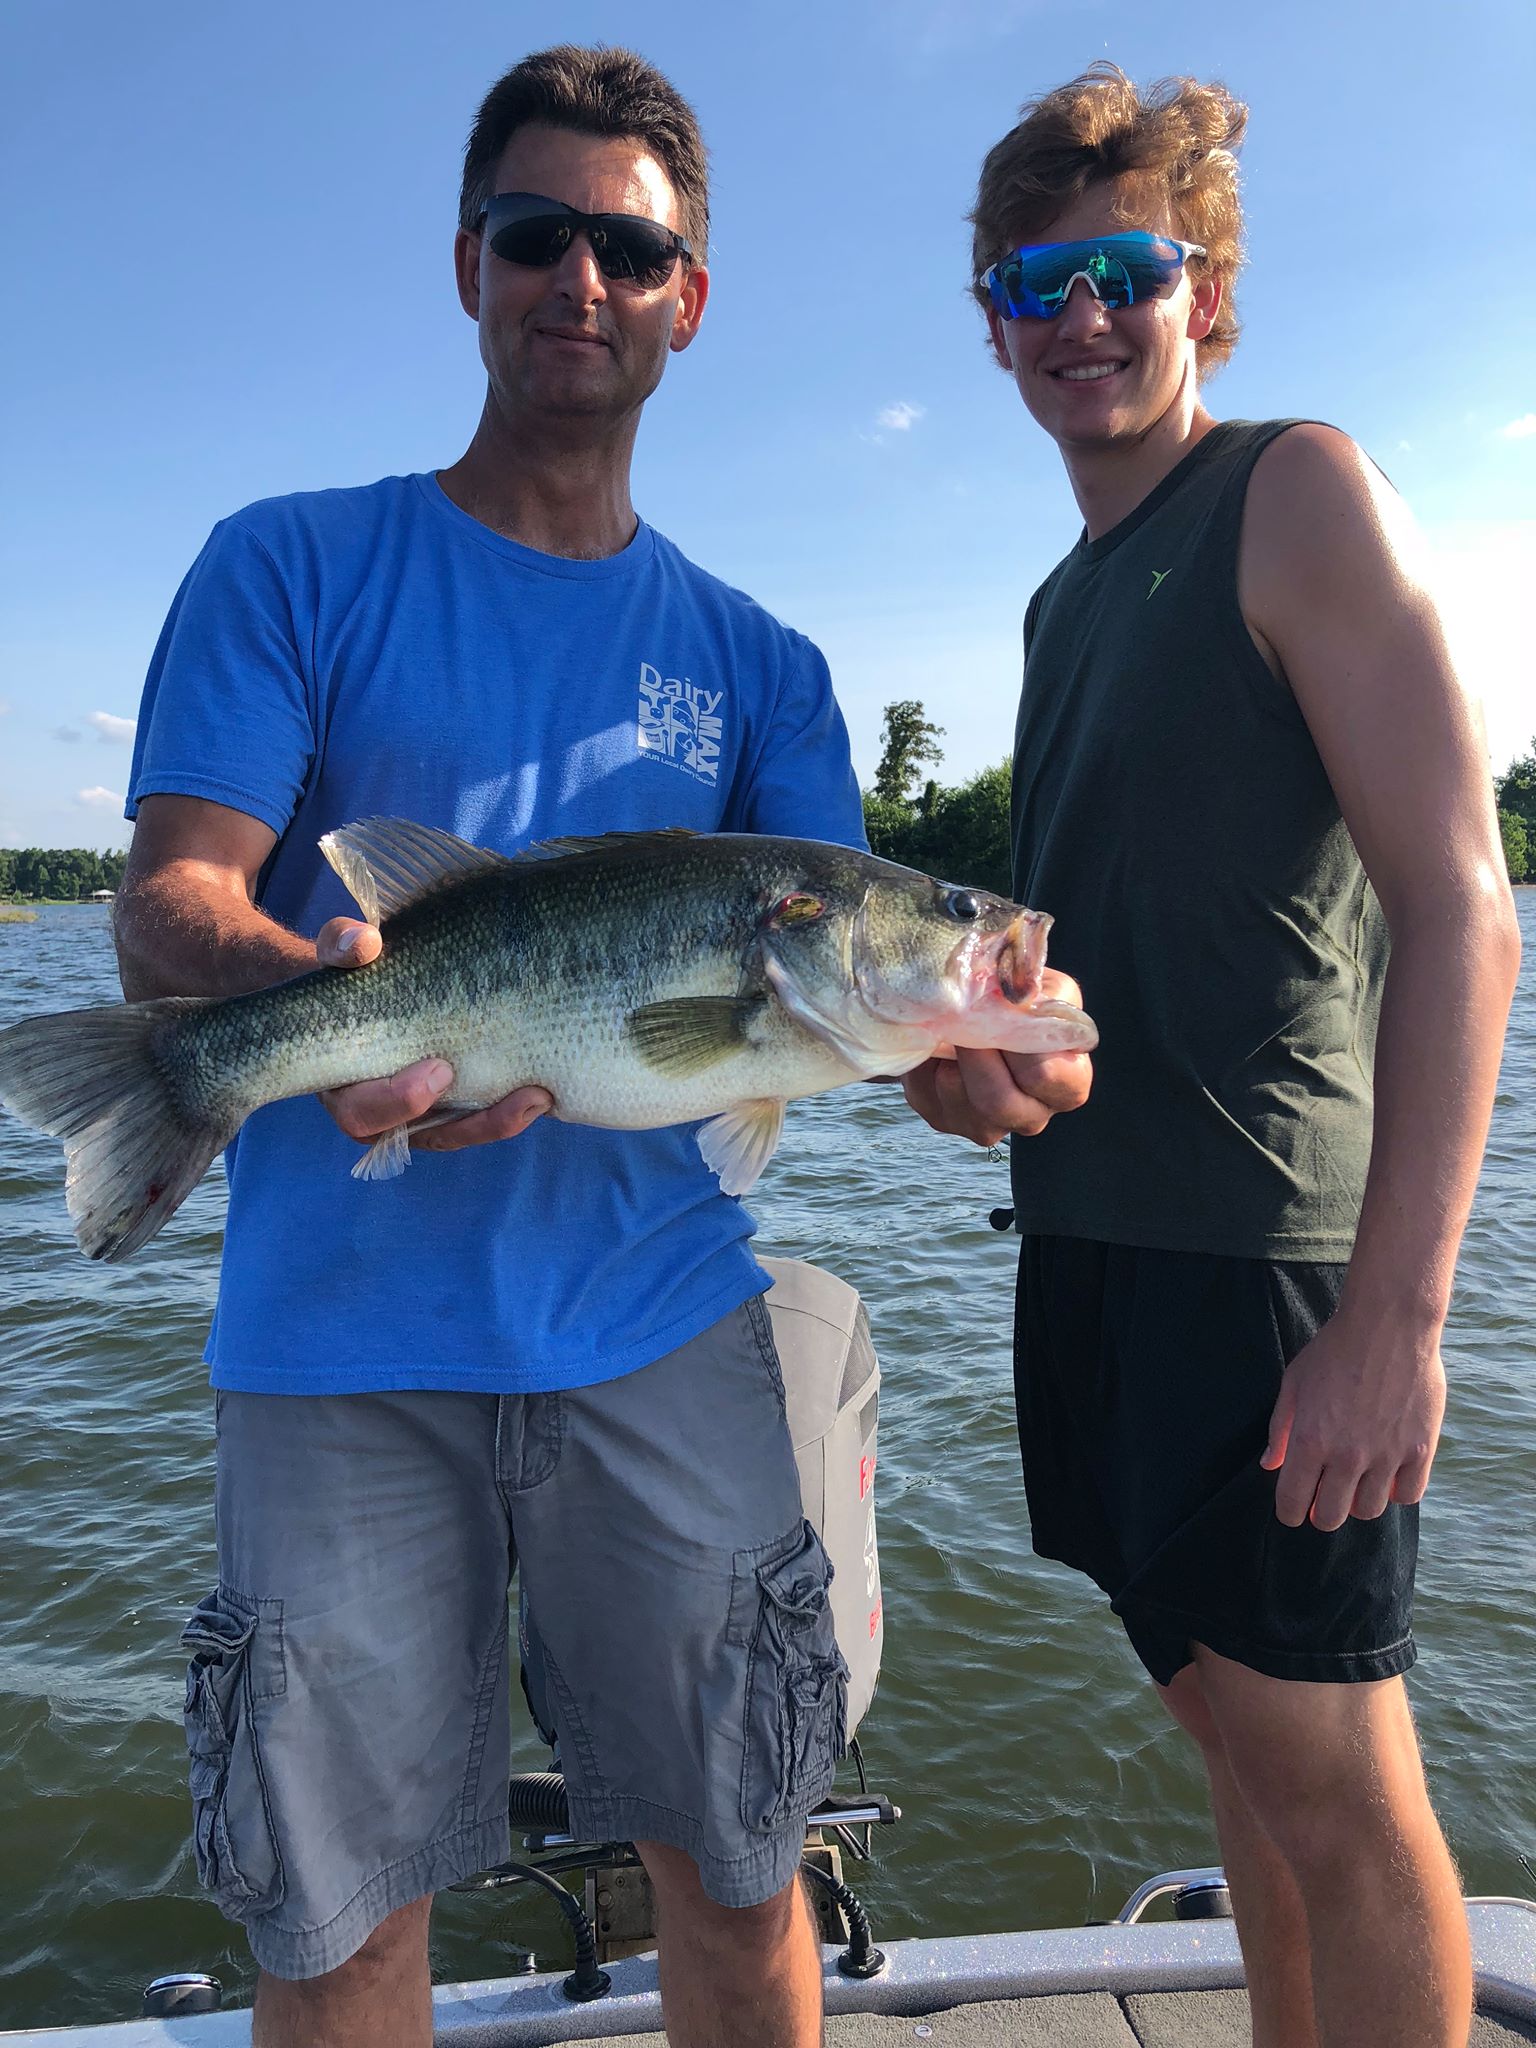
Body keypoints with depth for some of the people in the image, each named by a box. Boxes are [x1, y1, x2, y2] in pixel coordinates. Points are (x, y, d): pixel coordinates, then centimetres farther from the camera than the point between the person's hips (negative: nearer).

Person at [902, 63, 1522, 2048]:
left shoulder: (1297, 491, -6)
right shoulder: (1067, 596, 17)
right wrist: (972, 1045, 9)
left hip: (1263, 1250, -8)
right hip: (1090, 1234, 8)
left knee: (1331, 1786, 3)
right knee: (1238, 1746, 18)